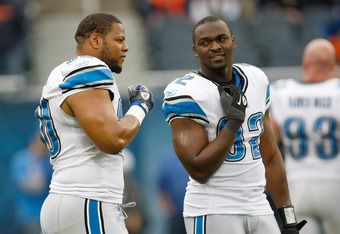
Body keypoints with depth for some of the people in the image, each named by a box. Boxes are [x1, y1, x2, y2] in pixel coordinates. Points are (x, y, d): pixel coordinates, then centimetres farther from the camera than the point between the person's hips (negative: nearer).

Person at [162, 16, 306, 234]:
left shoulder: (256, 79, 10)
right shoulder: (186, 93, -11)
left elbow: (270, 157, 13)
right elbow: (199, 170, -16)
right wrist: (233, 123, -18)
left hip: (258, 207, 6)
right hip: (213, 213, -6)